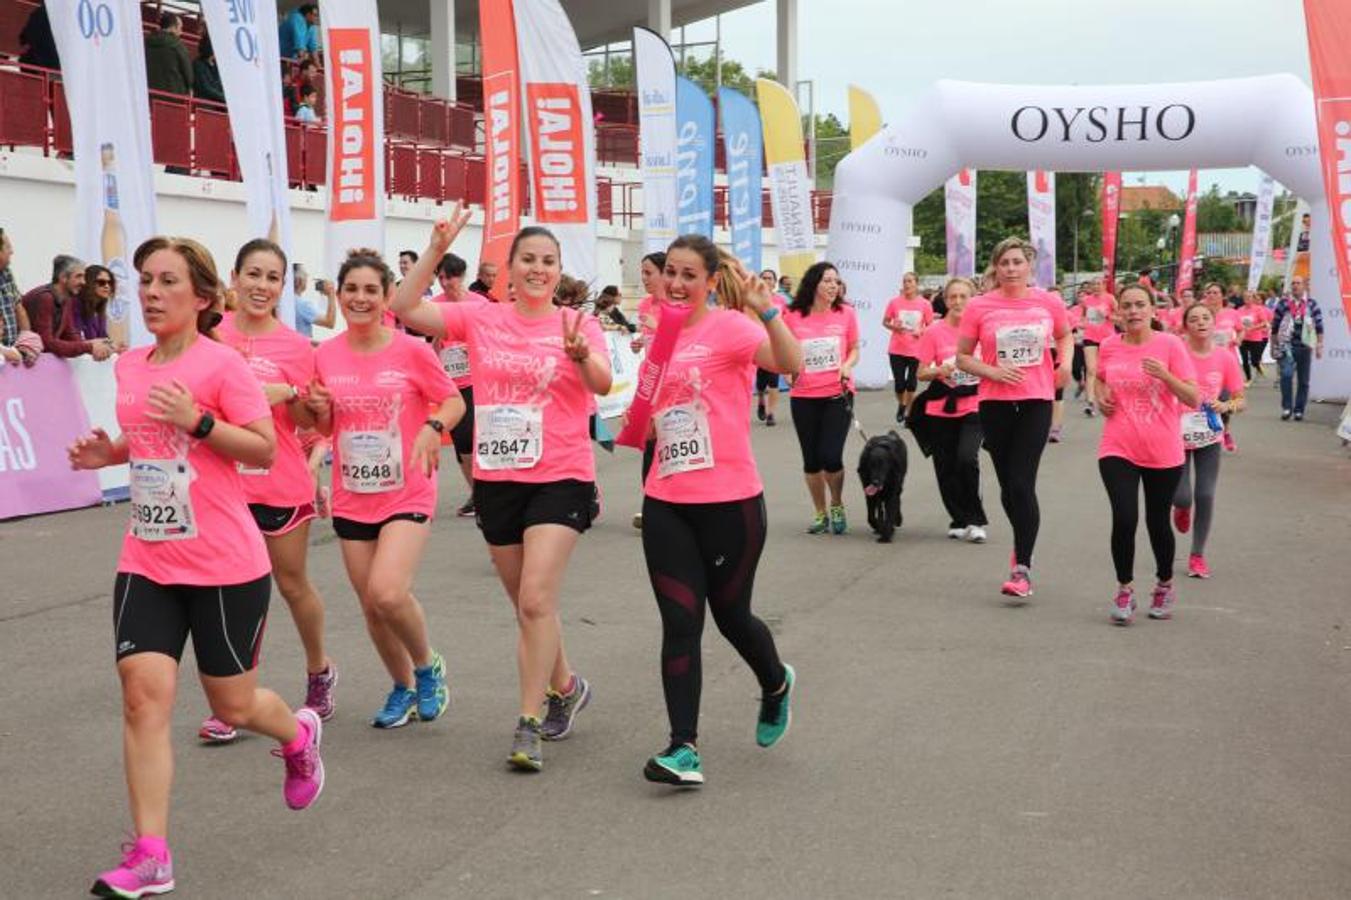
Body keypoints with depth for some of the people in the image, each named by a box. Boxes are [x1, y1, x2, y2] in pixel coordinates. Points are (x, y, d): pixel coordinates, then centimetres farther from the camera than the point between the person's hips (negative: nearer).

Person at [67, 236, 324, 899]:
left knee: (233, 706, 8)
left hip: (225, 565, -5)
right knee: (142, 693, -10)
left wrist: (197, 422, -23)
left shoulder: (221, 364, -12)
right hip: (147, 562, 5)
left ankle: (299, 736, 43)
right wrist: (108, 452, 5)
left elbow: (264, 450, -11)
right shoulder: (130, 366, 8)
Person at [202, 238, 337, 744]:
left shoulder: (295, 347, -3)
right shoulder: (210, 337, -1)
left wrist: (288, 393, -16)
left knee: (293, 584, 13)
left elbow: (308, 422, 2)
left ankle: (319, 670, 37)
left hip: (282, 484, -1)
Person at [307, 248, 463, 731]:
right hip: (352, 498, 4)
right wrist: (319, 411, -10)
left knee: (388, 592, -22)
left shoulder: (411, 350, -9)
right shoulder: (325, 355, 2)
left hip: (406, 494, -4)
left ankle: (428, 664, 7)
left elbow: (454, 401, -1)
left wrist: (433, 428, -21)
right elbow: (324, 428, 13)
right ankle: (404, 687, 33)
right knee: (371, 606, 10)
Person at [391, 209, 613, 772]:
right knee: (529, 603, 16)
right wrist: (436, 250, -13)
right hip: (496, 479, 4)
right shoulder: (480, 319, 2)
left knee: (536, 599, -15)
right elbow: (406, 308, -6)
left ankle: (530, 724, -6)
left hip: (561, 479, -3)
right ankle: (564, 687, 39)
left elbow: (602, 384, -20)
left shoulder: (577, 325, -3)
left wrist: (580, 353, -40)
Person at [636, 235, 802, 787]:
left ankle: (776, 686, 41)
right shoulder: (663, 336, 10)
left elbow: (790, 364, -29)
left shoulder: (731, 326, -9)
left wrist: (765, 310, -41)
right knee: (679, 623, -1)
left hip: (729, 501, -5)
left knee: (730, 614, 10)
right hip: (666, 502, 5)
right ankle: (684, 748, 0)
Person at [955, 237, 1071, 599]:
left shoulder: (1049, 304, 1)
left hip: (1036, 402, -1)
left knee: (1022, 483, -10)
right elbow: (962, 357, 3)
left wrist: (1066, 362, 1)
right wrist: (992, 371, -14)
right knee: (1007, 484, 11)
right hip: (995, 403, 1)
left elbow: (1065, 336, 20)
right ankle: (1023, 542, 37)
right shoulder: (979, 307, -3)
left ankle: (1022, 567, -4)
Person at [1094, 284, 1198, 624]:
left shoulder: (1170, 345, -7)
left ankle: (1165, 586, 35)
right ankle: (1125, 590, 6)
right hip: (1118, 449, 1)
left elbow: (1193, 398, -8)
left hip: (1163, 452, -1)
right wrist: (1100, 396, 2)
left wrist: (1164, 375, -23)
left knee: (1158, 522, 11)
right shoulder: (1108, 347, 1)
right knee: (1124, 519, -12)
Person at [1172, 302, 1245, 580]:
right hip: (1177, 434, -1)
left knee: (1205, 495, -3)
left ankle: (1197, 556, 15)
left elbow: (1240, 400, 1)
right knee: (1182, 497, -8)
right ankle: (1182, 508, 34)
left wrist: (1226, 406, -20)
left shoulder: (1225, 358, -5)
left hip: (1208, 437, 1)